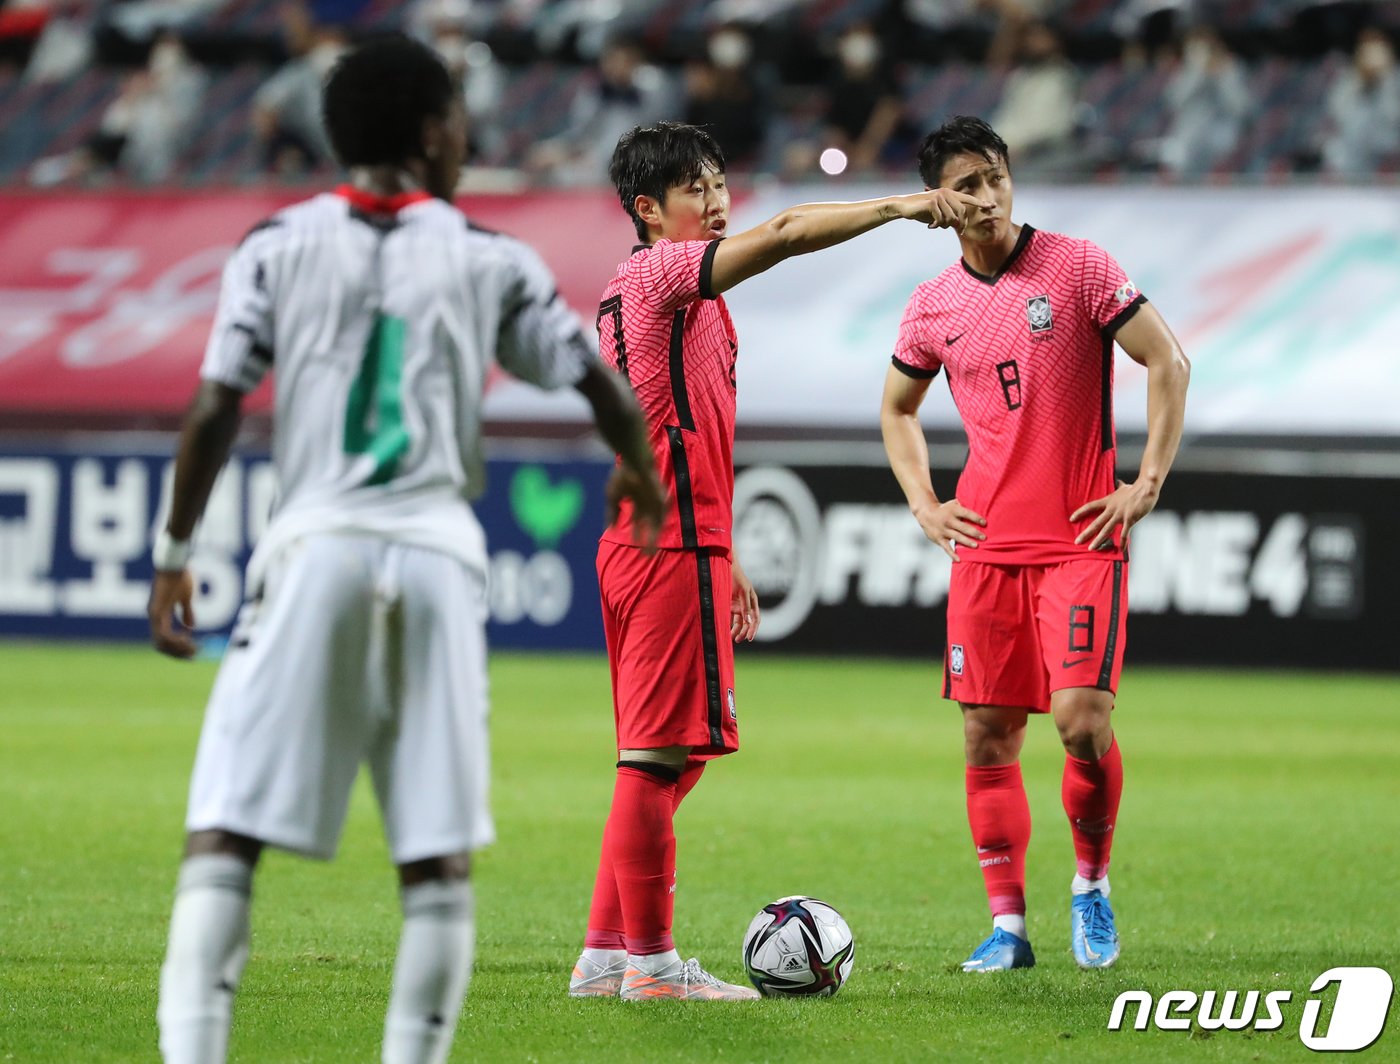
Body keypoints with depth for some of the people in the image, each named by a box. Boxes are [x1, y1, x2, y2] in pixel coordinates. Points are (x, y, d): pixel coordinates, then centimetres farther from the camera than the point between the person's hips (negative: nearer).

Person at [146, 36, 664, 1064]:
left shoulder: (279, 246, 6)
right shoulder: (489, 259, 8)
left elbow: (214, 411, -2)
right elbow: (606, 391, 11)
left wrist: (175, 553, 7)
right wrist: (641, 472, 32)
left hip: (315, 550, -1)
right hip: (439, 555, 1)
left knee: (224, 836, -2)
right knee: (439, 860, 7)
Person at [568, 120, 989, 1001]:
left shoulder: (636, 292, 22)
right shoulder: (663, 273, -8)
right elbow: (784, 234, -24)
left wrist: (722, 557, 26)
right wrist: (898, 206, -21)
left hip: (643, 542, 10)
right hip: (674, 545, -10)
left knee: (668, 756, 12)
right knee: (660, 754, -8)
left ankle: (606, 954, 14)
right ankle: (650, 961, -6)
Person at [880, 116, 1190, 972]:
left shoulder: (1079, 267, -3)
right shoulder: (933, 308, 8)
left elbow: (1168, 362, -2)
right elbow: (897, 409, 25)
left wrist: (1147, 485, -8)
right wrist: (924, 505, 11)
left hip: (1082, 540, -4)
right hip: (985, 547, 4)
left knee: (1083, 719, -15)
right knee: (989, 734, 1)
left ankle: (1092, 883, 9)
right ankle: (1008, 925, 8)